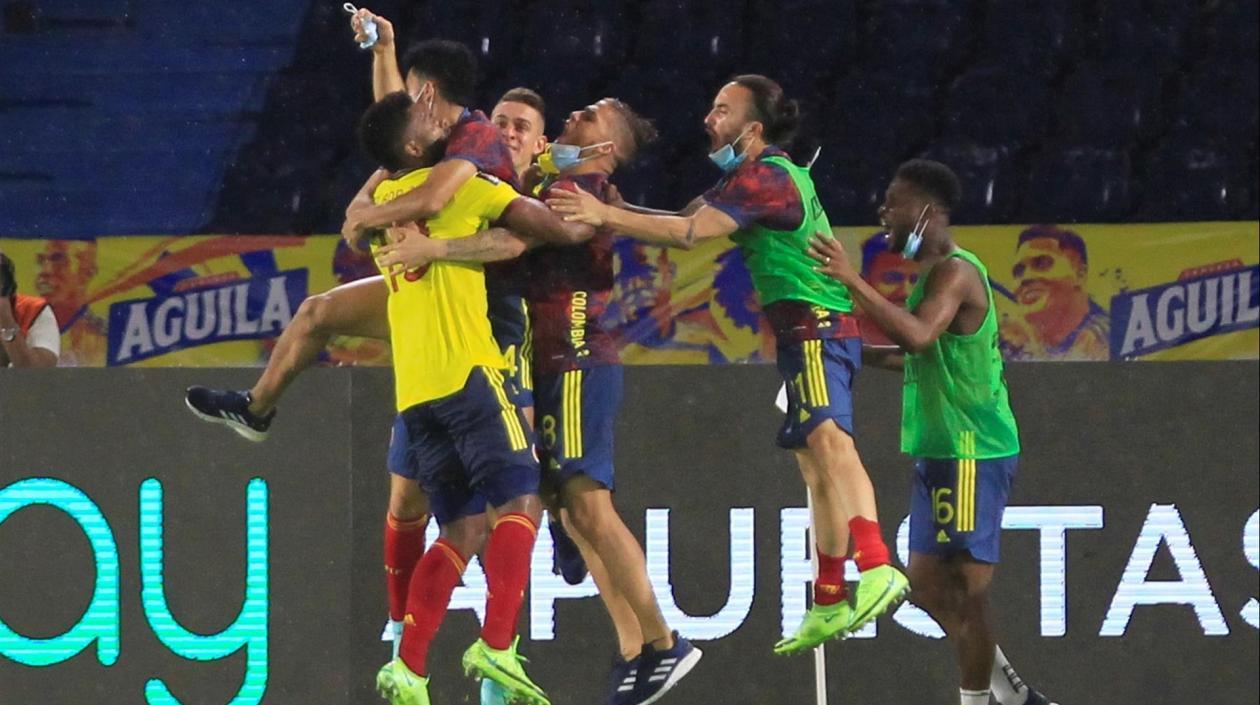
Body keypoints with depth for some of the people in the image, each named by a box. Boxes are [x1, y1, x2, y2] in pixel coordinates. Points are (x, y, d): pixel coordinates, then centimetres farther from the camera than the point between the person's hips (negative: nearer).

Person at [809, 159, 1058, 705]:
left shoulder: (956, 273, -15)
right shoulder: (933, 274, 17)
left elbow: (919, 334, -33)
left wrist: (853, 281, -34)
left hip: (972, 454, -10)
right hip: (939, 453, 10)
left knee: (966, 584, -8)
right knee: (927, 584, 12)